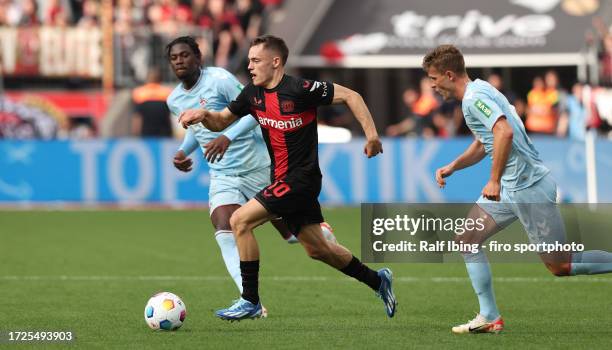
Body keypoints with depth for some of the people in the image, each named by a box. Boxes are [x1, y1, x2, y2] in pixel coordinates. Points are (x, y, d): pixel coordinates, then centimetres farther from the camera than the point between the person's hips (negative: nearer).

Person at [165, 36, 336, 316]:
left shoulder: (219, 80, -14)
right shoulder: (174, 100, 7)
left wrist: (227, 138, -30)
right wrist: (183, 150, 6)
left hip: (257, 167, -5)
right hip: (222, 176, 5)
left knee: (292, 233, 8)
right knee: (224, 232, -21)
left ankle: (321, 232, 44)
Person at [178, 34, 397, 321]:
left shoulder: (299, 89, -17)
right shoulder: (253, 93, 5)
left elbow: (350, 96, -12)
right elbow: (221, 122, 12)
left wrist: (371, 134, -19)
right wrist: (203, 115, -10)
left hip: (300, 179, -8)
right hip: (283, 180, 8)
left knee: (240, 221, -15)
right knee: (316, 249, 15)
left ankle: (250, 301, -9)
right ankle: (377, 281, 33)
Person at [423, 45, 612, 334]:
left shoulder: (474, 98, -17)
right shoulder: (478, 92, 15)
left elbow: (505, 132, -33)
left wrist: (495, 180, -28)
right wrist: (452, 167, 14)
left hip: (528, 187, -11)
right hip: (510, 188, 11)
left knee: (560, 266, -7)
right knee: (467, 239, 9)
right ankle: (489, 318, 10)